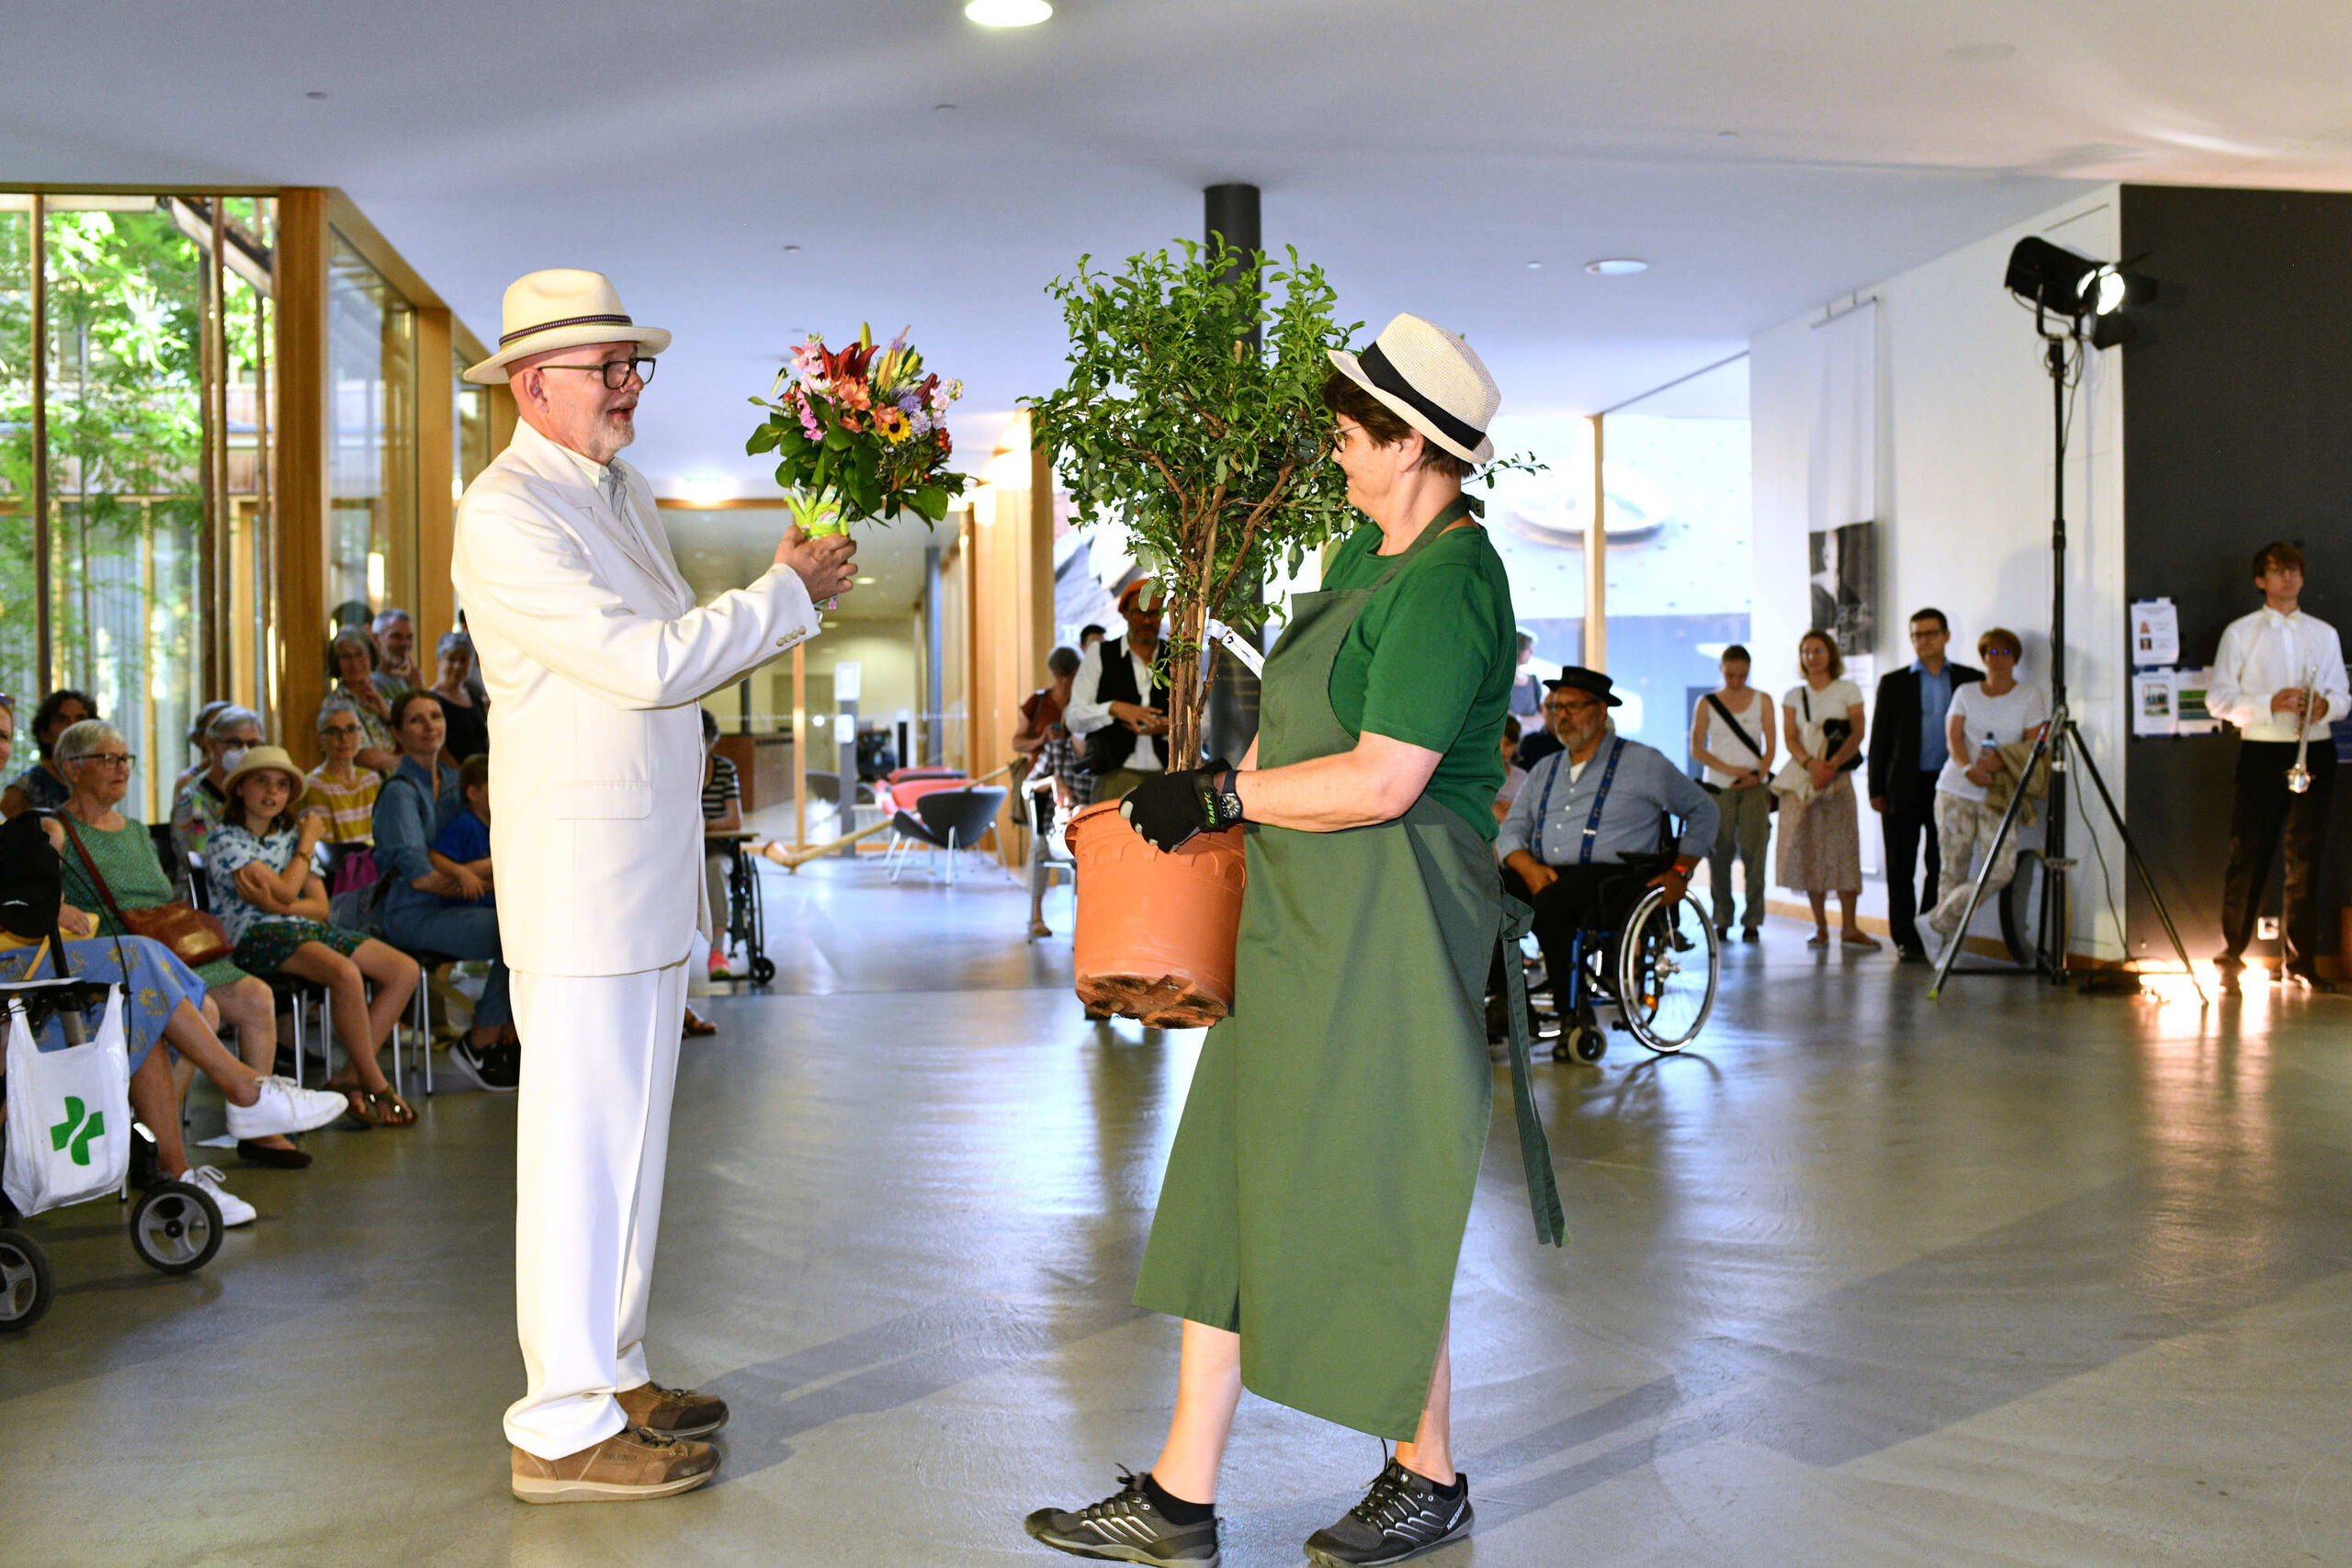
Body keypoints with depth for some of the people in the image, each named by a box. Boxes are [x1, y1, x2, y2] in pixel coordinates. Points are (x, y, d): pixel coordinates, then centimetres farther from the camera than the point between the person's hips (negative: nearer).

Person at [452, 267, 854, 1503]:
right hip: (576, 872, -10)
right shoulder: (505, 514, -14)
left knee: (630, 1132, 15)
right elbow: (646, 664, -21)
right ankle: (564, 1426, 5)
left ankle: (610, 1372, 27)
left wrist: (788, 596, 9)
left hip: (649, 867, 10)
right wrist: (784, 595, -12)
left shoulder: (623, 493, 16)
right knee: (581, 1141, -4)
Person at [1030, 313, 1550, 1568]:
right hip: (1302, 926, 10)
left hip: (1385, 934, -10)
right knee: (1236, 1188, 9)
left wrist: (1218, 796, -16)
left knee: (1375, 1208, 2)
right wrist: (1215, 796, 27)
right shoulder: (1366, 555, 14)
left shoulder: (1446, 584, -17)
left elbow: (1382, 781, -24)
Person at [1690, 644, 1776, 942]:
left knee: (1753, 851, -9)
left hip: (1754, 787, 0)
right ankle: (1722, 919, 6)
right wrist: (1730, 769, -10)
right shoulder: (1707, 703, 8)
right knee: (1718, 853, -3)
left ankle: (1752, 920, -4)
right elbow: (1696, 749, 3)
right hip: (1718, 786, 0)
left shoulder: (1762, 701, 10)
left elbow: (1770, 746, 6)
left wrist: (1758, 775, -11)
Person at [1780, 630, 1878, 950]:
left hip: (1837, 776, -2)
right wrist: (1811, 764, -15)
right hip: (1801, 776, 2)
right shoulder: (1794, 695, 13)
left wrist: (1831, 764, -17)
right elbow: (1790, 738, 3)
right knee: (1808, 849, -2)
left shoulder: (1848, 690, 8)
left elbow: (1857, 734, -3)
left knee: (1843, 847, -9)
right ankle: (1820, 927, 4)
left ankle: (1849, 926, -7)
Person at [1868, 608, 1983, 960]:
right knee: (1901, 868, 1)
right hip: (1904, 787, 0)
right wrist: (1877, 790, 0)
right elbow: (1879, 739, 6)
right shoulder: (1893, 682, 7)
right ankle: (1906, 940, 8)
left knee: (1942, 866, 4)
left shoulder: (1971, 679, 8)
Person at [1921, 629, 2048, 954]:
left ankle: (1938, 921, -1)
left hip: (1999, 795, -1)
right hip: (1956, 791, 1)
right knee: (1954, 871, -1)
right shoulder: (1965, 693, 12)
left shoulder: (2029, 698, 7)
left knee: (2002, 871, -15)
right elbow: (1953, 738, 2)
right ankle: (1945, 943, 8)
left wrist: (1999, 763, -17)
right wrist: (1968, 768, -18)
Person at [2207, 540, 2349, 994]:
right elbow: (2218, 699, -2)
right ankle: (2231, 959, 4)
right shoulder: (2240, 633, 5)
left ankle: (2300, 962, 10)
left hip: (2315, 752, 3)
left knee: (2305, 859, 4)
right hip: (2262, 752, -3)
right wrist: (2270, 704, -16)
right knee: (2247, 859, -5)